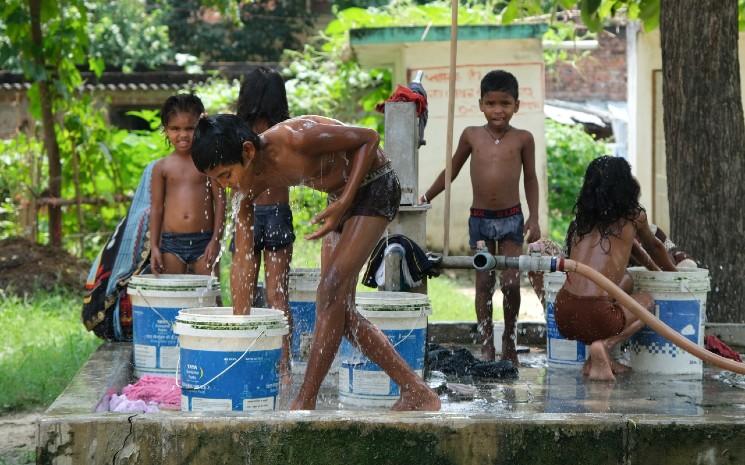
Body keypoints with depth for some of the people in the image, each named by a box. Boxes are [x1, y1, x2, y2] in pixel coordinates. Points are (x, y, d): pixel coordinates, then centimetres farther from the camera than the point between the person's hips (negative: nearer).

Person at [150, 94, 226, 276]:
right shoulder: (162, 167, 6)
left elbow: (219, 202, 1)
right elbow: (156, 207, 6)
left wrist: (215, 240, -6)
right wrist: (154, 247, 1)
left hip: (204, 240, -1)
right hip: (171, 241, 1)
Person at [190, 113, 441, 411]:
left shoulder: (295, 139, -33)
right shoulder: (250, 184, -10)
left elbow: (369, 138, -20)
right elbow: (242, 259, -6)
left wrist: (344, 202, -26)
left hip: (375, 187, -8)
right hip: (340, 198, 8)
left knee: (331, 292, -17)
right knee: (338, 309, 5)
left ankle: (304, 403, -13)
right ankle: (415, 391, 14)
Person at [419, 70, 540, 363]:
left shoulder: (522, 139, -1)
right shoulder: (472, 136, 1)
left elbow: (530, 179, 8)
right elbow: (452, 170, 14)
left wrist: (534, 218, 2)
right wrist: (427, 196, 15)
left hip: (511, 218, -1)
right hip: (479, 218, 1)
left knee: (511, 283, -5)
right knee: (484, 283, 3)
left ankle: (509, 340, 14)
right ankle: (486, 345, 9)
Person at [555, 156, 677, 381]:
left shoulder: (581, 220, 15)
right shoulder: (633, 217, 3)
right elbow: (654, 248, 24)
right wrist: (673, 272, 47)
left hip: (563, 318, 5)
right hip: (595, 318, -5)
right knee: (647, 301, 27)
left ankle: (603, 359, 18)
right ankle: (604, 345, 0)